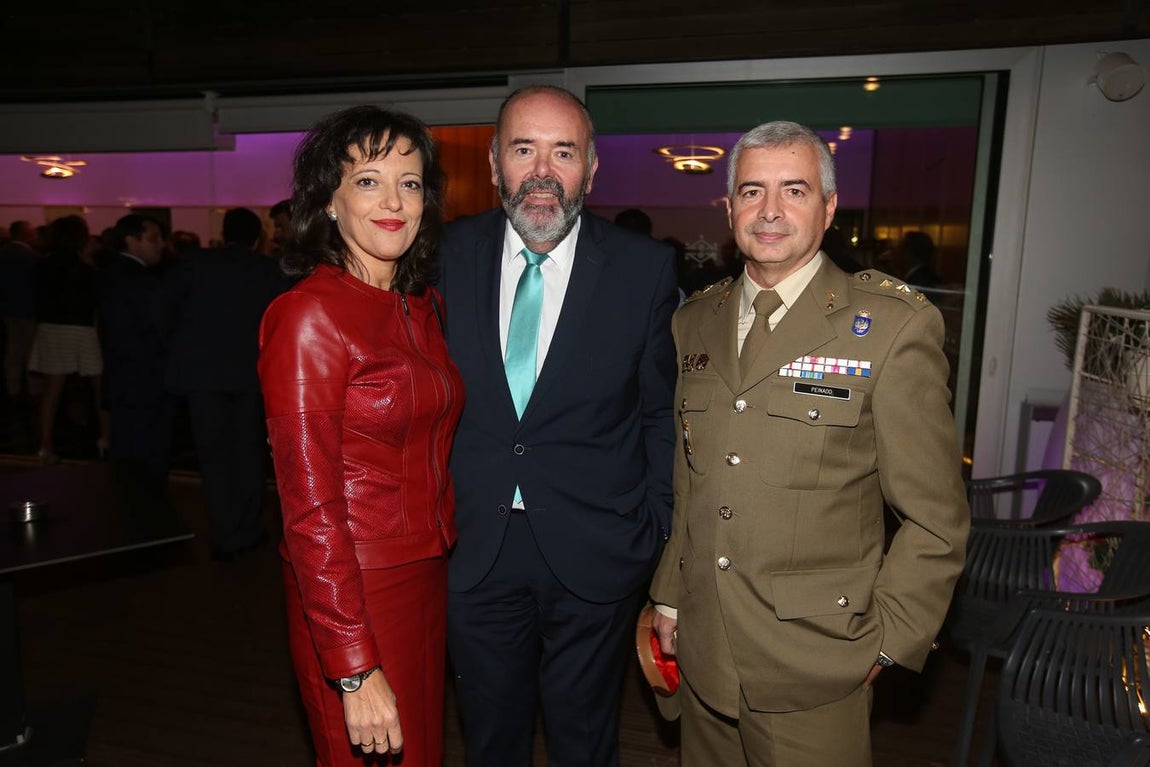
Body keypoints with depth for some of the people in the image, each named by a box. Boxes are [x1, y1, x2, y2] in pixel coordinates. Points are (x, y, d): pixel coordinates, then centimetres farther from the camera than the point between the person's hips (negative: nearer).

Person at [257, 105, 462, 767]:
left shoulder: (424, 304, 6)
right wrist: (357, 672, -19)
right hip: (354, 592, -7)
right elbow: (310, 508, -19)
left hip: (430, 576, 7)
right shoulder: (308, 316, -17)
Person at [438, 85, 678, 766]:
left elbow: (663, 412, -1)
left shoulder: (645, 268, -8)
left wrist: (657, 535, -2)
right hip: (475, 549, 2)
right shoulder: (453, 255, -3)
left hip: (594, 556, -1)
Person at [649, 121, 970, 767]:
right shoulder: (695, 322, 6)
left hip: (815, 666, -4)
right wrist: (668, 594, 12)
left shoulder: (895, 325, -10)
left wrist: (884, 642, -8)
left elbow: (936, 518, -7)